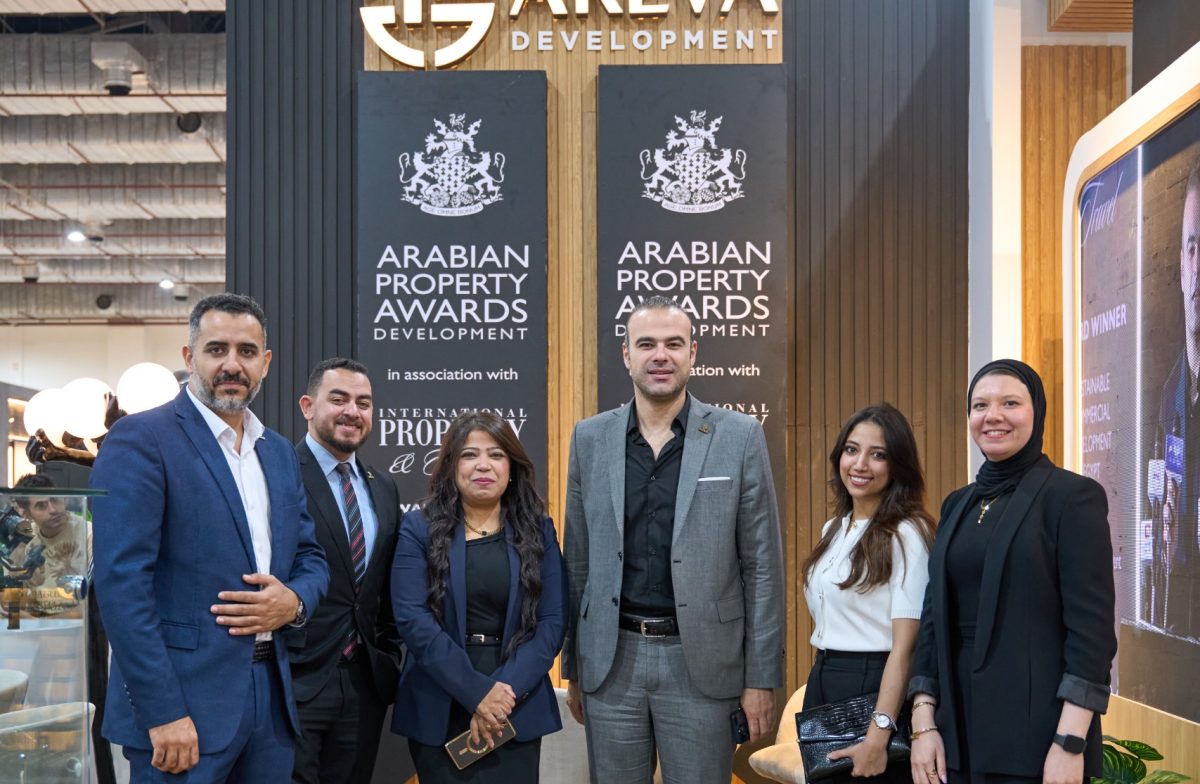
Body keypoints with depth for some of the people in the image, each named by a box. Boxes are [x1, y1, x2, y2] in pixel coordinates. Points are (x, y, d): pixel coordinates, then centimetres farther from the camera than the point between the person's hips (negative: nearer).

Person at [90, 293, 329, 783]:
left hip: (271, 697, 7)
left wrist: (294, 601, -6)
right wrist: (163, 713, -19)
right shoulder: (140, 440, -8)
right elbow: (120, 582, -15)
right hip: (183, 702, -6)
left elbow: (311, 556, 18)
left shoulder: (280, 453, 13)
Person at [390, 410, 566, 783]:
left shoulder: (538, 530, 5)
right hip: (438, 710, -1)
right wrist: (477, 692, -16)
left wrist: (505, 690, -14)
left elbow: (551, 622, -2)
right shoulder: (419, 528, -1)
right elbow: (412, 619, -10)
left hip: (518, 711, 2)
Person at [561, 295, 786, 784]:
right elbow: (578, 561, 9)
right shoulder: (590, 439, 5)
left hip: (702, 663, -2)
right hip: (611, 661, 2)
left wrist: (761, 678, -4)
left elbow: (762, 566, -2)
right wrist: (572, 667, 9)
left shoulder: (739, 437, -2)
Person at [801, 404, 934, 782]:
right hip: (821, 685, 8)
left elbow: (904, 646, -19)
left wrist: (879, 735, -24)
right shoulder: (833, 530, 11)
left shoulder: (907, 534, -13)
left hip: (873, 686, -8)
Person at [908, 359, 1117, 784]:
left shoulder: (1073, 495, -6)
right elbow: (934, 614, 9)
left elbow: (1092, 624, -12)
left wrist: (1070, 744, -19)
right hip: (959, 727, 6)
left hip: (1036, 733, -5)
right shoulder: (958, 504, 11)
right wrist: (923, 724, 1)